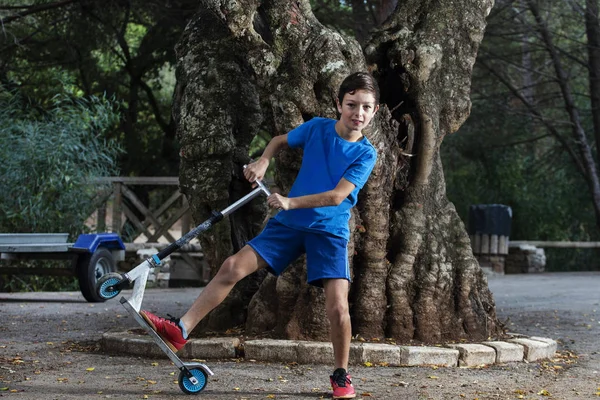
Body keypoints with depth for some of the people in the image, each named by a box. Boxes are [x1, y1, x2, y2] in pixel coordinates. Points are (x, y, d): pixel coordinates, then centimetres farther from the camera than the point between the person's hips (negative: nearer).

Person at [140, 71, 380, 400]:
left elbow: (338, 196, -21)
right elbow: (280, 141, 19)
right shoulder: (317, 127, -1)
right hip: (289, 224, 3)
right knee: (233, 267, -10)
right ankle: (180, 330, -7)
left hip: (329, 231, -3)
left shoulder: (365, 154, -10)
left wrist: (291, 202, -30)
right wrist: (263, 161, -1)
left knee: (338, 307, -17)